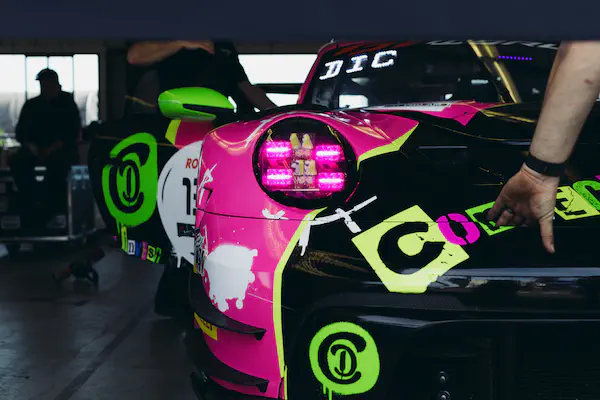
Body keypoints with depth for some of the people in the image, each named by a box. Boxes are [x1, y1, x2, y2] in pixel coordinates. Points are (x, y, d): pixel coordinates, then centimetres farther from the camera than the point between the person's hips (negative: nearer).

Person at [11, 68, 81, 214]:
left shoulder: (68, 104, 6)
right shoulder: (31, 105, 15)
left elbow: (72, 132, -4)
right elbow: (20, 132, 12)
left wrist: (51, 149, -17)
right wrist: (32, 147, -10)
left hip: (61, 149, -3)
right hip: (36, 149, 3)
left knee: (57, 163, -37)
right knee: (17, 162, -27)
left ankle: (50, 208, -30)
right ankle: (32, 204, -25)